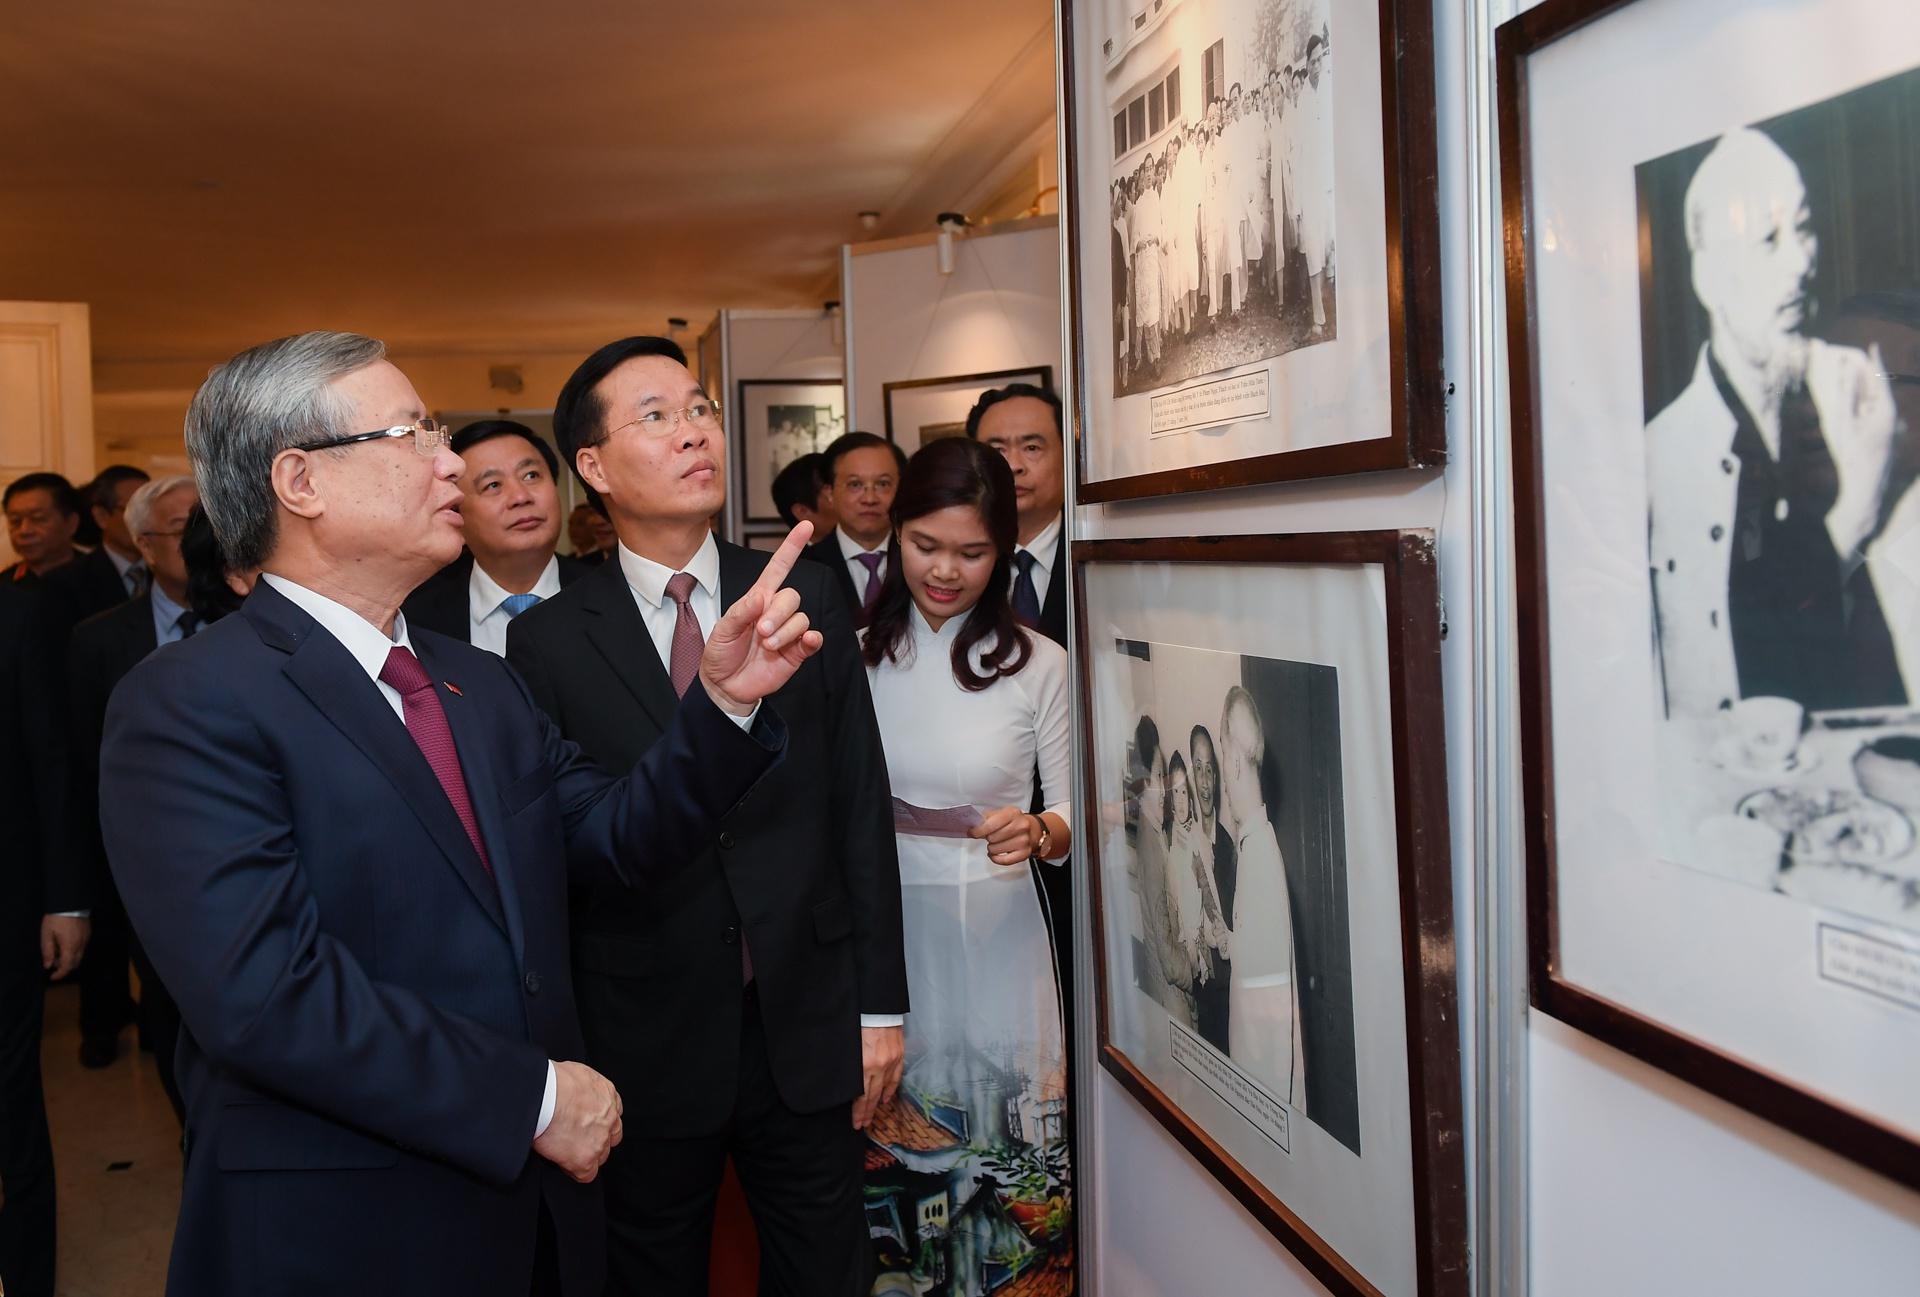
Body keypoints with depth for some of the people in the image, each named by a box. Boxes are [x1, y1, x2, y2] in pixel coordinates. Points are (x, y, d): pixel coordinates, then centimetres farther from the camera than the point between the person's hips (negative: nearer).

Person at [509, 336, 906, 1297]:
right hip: (644, 1038, -1)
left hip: (809, 1027, 2)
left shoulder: (805, 597, -1)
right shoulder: (549, 641, -7)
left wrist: (880, 1003, 1)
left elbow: (861, 803, 1)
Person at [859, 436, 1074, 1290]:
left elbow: (1078, 820, 0)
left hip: (993, 942, -1)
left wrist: (1038, 833, -20)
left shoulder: (1038, 666, -3)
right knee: (889, 1178, 9)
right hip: (879, 937, 2)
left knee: (1005, 1178, 5)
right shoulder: (857, 656, 2)